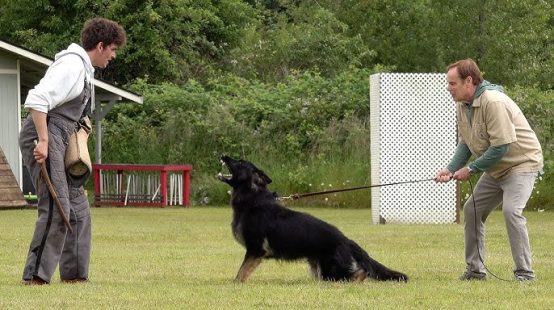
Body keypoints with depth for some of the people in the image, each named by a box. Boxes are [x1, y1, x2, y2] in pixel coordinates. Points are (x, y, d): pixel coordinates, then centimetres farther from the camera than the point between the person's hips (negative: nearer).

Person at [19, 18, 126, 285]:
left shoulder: (84, 69, 18)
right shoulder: (72, 65, -13)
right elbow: (36, 100, -22)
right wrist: (43, 141, -24)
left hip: (58, 142, 10)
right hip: (43, 137, -10)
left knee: (77, 207, 12)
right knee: (56, 208, -14)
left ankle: (74, 273, 16)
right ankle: (36, 276, -12)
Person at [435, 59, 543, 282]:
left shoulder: (494, 102, -28)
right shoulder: (462, 105, 1)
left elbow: (501, 147, -30)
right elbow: (465, 144, 8)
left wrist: (471, 169, -23)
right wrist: (450, 169, -9)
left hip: (521, 163, -9)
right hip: (495, 169, 9)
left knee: (511, 210, -24)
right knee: (472, 210, 7)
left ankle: (524, 272, -17)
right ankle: (475, 269, 15)